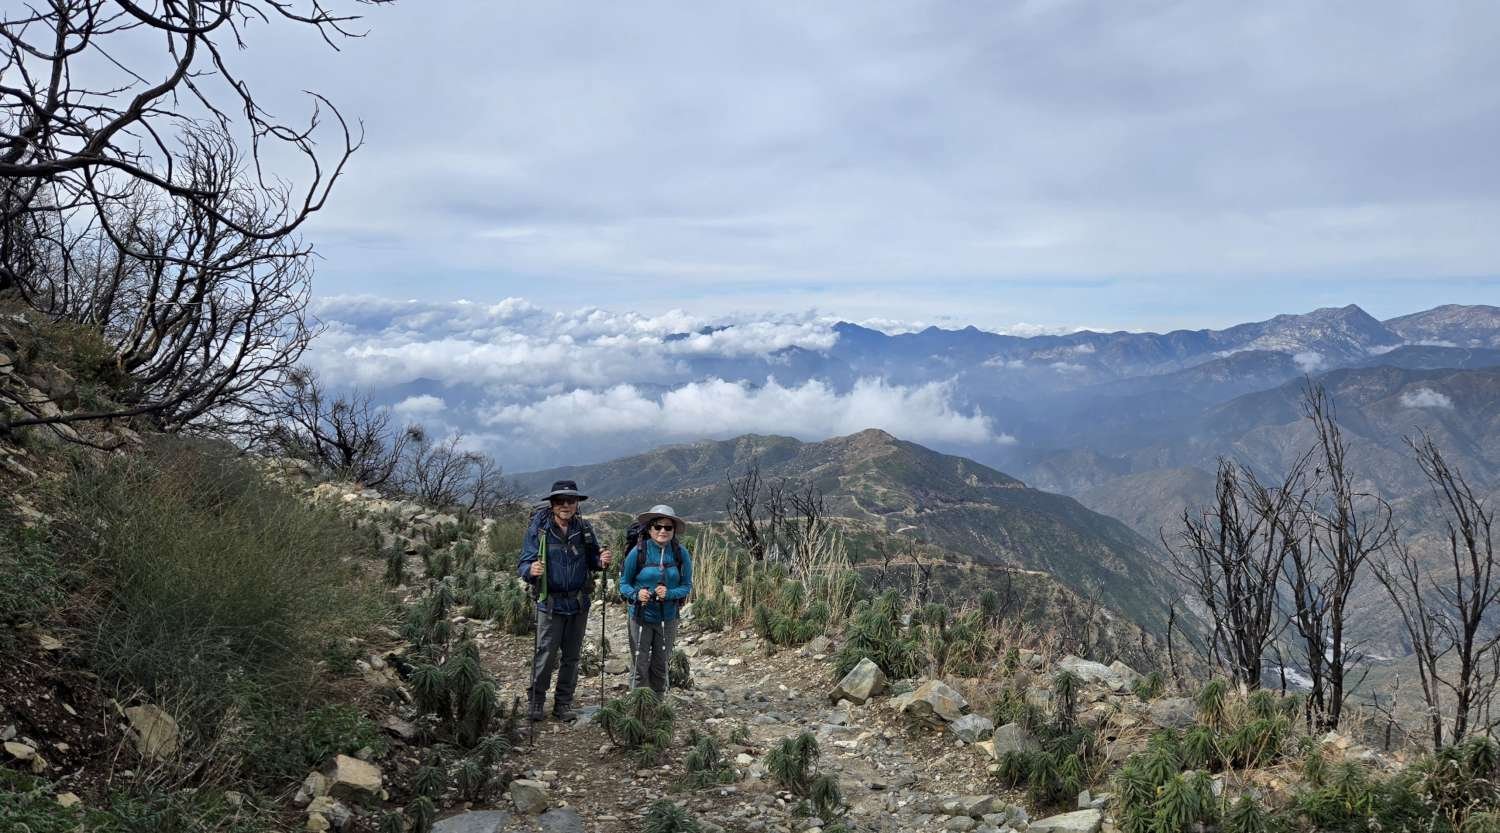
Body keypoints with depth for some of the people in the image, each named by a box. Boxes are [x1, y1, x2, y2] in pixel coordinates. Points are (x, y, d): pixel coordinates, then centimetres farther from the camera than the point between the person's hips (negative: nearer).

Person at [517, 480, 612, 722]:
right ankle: (535, 701, 17)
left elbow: (592, 561, 10)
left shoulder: (584, 529, 2)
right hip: (550, 603, -3)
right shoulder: (539, 529, -8)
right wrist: (531, 570, -31)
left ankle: (563, 703, 26)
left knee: (572, 656, 12)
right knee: (545, 655, -2)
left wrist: (602, 560, -13)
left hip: (579, 604, 3)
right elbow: (524, 563, -8)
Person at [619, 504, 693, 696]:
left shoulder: (681, 554, -7)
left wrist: (669, 593, -20)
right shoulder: (638, 552, -12)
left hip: (667, 618, 2)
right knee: (640, 666, 0)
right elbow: (624, 583, -2)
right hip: (641, 617, -2)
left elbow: (687, 586, 0)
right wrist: (636, 594, -23)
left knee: (660, 666, 14)